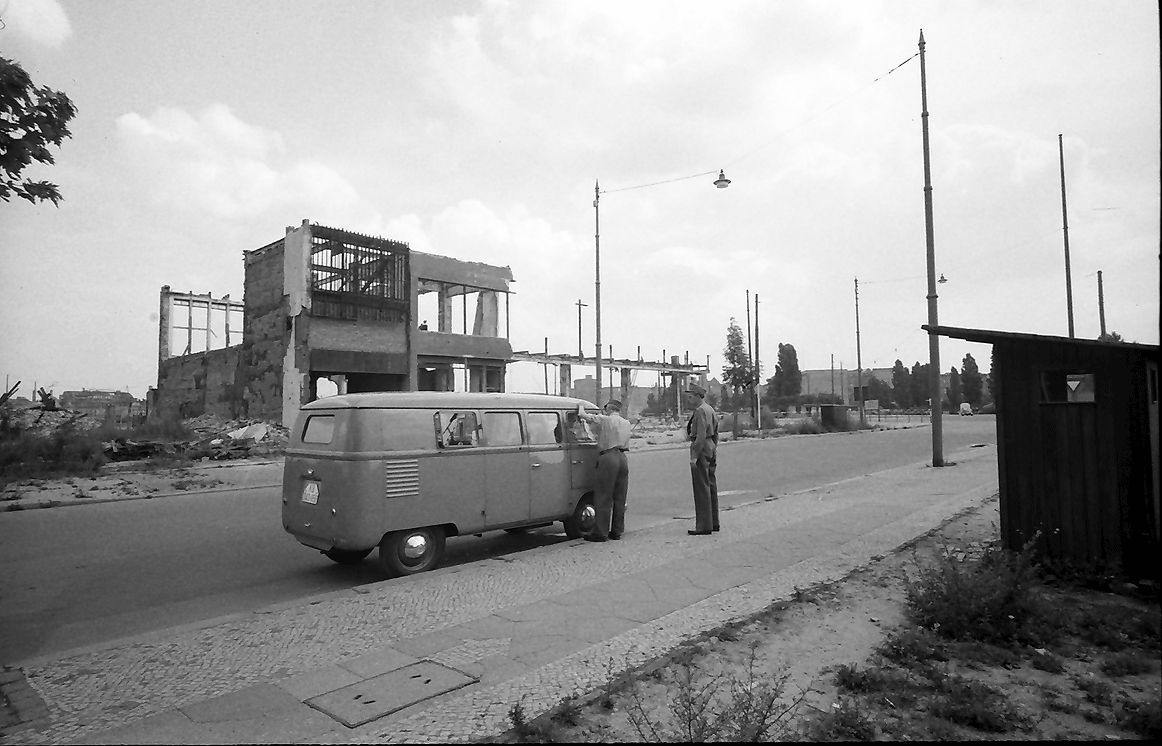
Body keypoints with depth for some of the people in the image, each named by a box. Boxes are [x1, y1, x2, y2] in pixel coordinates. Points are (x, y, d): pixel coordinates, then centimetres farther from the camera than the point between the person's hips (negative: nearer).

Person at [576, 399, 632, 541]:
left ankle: (601, 532, 0)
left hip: (608, 458, -6)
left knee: (603, 498, -2)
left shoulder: (605, 419, -3)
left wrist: (581, 407, 14)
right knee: (619, 498, 10)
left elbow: (583, 415, -6)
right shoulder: (627, 423, 16)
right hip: (623, 458, 6)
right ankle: (617, 531, 15)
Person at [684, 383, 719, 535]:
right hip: (711, 449, 10)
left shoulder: (700, 411, -15)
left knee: (702, 488, -6)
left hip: (701, 450, -10)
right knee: (711, 487, 14)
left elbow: (701, 436, -22)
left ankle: (704, 526, -3)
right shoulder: (710, 409, 17)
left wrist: (694, 456, -22)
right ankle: (714, 523, 20)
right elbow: (715, 434, 21)